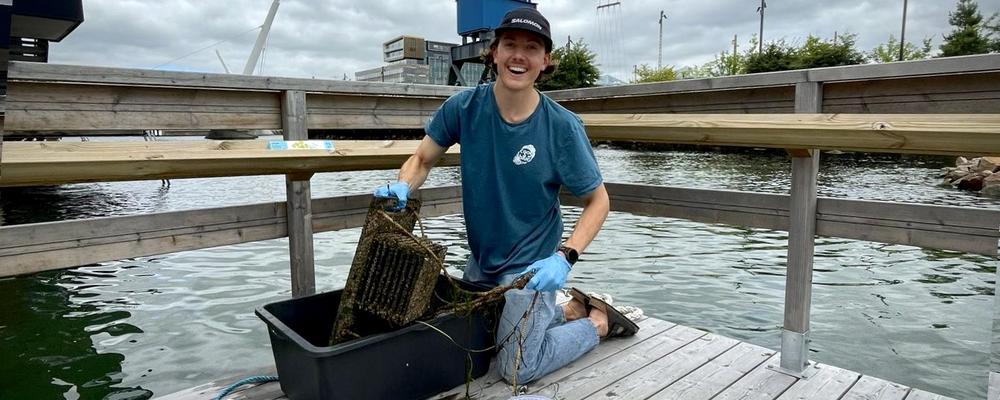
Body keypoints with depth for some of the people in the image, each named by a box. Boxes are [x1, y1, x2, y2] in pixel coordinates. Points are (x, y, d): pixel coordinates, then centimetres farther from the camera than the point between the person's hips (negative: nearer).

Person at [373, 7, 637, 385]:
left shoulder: (562, 126, -23)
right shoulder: (464, 106, -15)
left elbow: (598, 201, -13)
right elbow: (422, 159, -3)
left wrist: (565, 256, -27)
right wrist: (402, 188, -26)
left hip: (530, 264, -5)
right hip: (481, 258, 5)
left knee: (517, 370, -1)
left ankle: (598, 322, 20)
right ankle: (570, 312, 38)